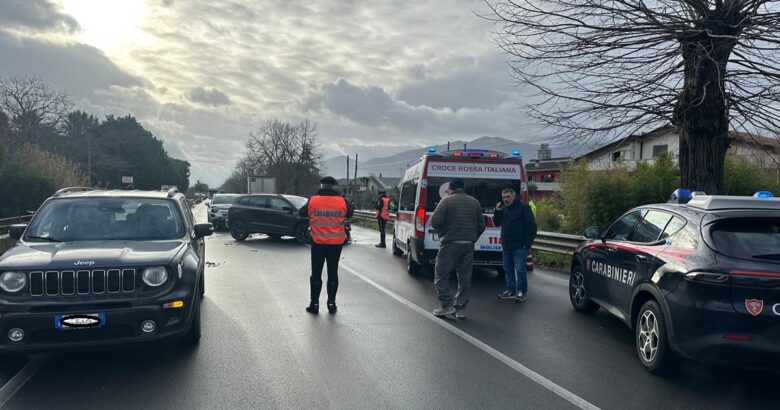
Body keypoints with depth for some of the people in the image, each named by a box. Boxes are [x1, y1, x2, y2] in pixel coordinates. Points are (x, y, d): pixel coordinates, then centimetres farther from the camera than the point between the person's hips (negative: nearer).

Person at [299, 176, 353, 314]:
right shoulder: (342, 201, -7)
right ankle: (331, 303, 14)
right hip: (336, 243, 1)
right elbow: (349, 213, 11)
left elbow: (302, 213, 6)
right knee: (333, 273, 11)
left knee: (316, 274, 9)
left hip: (318, 243, -1)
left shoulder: (313, 200, -8)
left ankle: (314, 304, 12)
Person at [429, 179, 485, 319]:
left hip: (451, 243, -5)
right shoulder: (475, 202, 12)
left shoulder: (446, 201, -4)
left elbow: (434, 222, -12)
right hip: (469, 245, 5)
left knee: (441, 275, 4)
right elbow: (481, 226, 13)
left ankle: (447, 305, 1)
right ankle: (461, 308, 11)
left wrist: (441, 229, 9)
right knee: (464, 277, 10)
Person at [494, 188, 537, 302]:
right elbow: (497, 223, 14)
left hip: (519, 246, -7)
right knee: (508, 269, 10)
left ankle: (522, 291, 4)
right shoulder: (503, 208, 14)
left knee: (520, 269, -7)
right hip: (506, 245, 7)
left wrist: (527, 243, -13)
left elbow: (532, 227, -9)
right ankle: (510, 290, 19)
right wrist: (498, 211, -2)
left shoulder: (523, 207, -7)